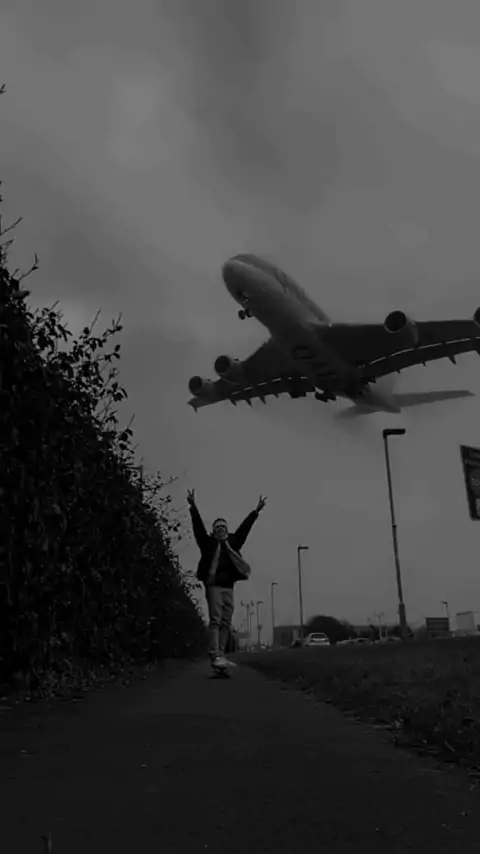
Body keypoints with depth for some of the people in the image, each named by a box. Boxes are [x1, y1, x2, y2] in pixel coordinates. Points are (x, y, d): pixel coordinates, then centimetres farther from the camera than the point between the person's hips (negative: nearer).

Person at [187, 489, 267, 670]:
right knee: (215, 620, -11)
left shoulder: (232, 542, 14)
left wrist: (256, 511, 2)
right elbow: (198, 526, -7)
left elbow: (244, 527, 9)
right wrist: (193, 507, -19)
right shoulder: (208, 542, 5)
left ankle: (221, 655, 9)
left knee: (226, 622, 4)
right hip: (213, 585, -4)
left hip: (229, 587, 4)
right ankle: (215, 656, -14)